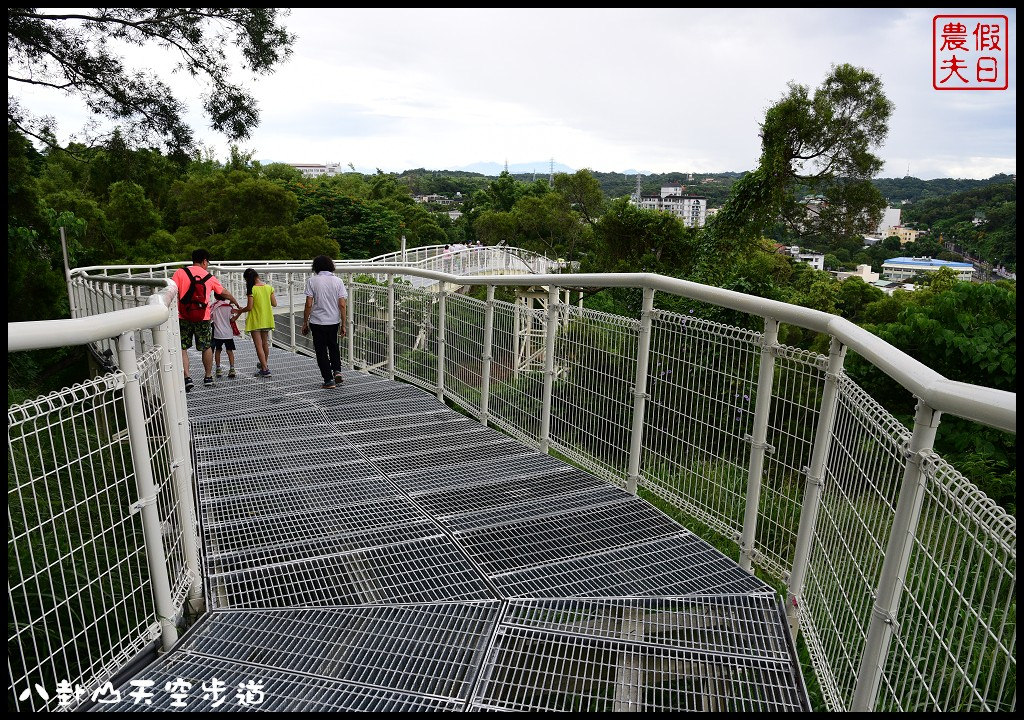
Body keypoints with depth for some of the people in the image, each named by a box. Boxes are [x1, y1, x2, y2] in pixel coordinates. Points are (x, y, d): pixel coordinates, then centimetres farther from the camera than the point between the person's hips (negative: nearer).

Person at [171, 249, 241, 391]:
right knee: (206, 347, 15)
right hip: (203, 318, 1)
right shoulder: (210, 278, 7)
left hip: (183, 317, -1)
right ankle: (208, 377, 26)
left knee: (182, 348, 4)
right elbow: (224, 293, 21)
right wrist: (234, 301, 40)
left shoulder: (180, 273, 0)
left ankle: (187, 378, -8)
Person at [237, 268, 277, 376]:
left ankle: (265, 369, -5)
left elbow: (249, 307, -15)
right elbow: (274, 304, 1)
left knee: (259, 345, -1)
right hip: (267, 320, 5)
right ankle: (265, 364, 36)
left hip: (255, 321, -5)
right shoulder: (269, 287, -1)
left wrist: (240, 311, 4)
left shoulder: (252, 289, -15)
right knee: (265, 343, 21)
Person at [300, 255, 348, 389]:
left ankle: (329, 380, 8)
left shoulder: (312, 281, -8)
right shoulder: (338, 281, -1)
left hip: (317, 322, -3)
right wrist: (343, 325, 3)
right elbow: (342, 305, -4)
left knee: (321, 351, 7)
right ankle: (337, 371, 11)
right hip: (334, 321, 3)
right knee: (333, 346, 25)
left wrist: (305, 323, 0)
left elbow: (309, 304, -11)